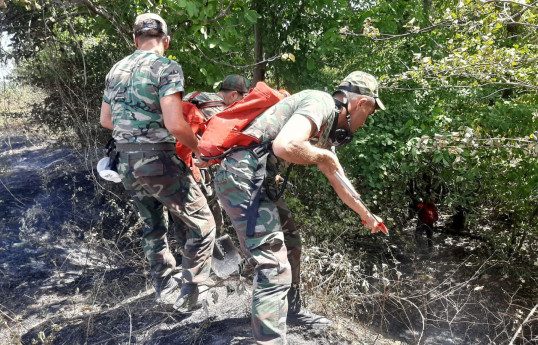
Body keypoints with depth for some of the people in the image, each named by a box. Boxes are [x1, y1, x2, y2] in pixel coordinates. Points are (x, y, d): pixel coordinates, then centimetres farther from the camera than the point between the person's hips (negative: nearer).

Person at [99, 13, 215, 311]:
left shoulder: (116, 70, 10)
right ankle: (189, 293, 14)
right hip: (158, 162, -7)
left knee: (153, 225, 25)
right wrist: (200, 149, -7)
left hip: (126, 163, 7)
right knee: (202, 223, 9)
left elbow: (105, 120, 18)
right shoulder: (166, 68, -12)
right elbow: (175, 124, -23)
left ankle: (164, 286, 37)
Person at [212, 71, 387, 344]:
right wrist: (323, 156, -9)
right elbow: (285, 146, -29)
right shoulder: (321, 102, -11)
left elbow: (338, 180, 32)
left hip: (256, 180, 11)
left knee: (289, 243, 24)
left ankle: (292, 311, 42)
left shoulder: (327, 126, 20)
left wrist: (366, 215, 41)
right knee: (275, 266, -11)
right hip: (241, 176, -11)